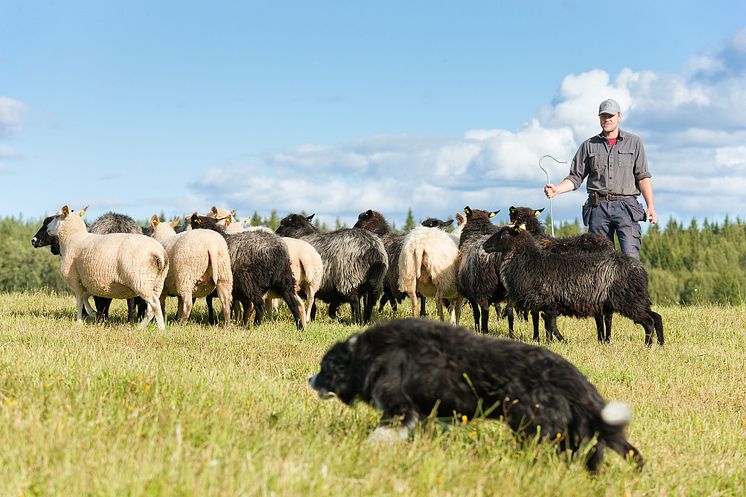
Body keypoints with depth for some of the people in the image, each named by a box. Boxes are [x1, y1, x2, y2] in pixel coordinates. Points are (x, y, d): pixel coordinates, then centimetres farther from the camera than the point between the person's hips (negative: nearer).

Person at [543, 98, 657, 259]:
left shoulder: (634, 142, 12)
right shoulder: (589, 145, 15)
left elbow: (643, 177, 7)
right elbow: (575, 177, 13)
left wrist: (651, 207, -4)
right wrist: (557, 189, -6)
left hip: (625, 205, -2)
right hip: (598, 208, 2)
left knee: (630, 256, -15)